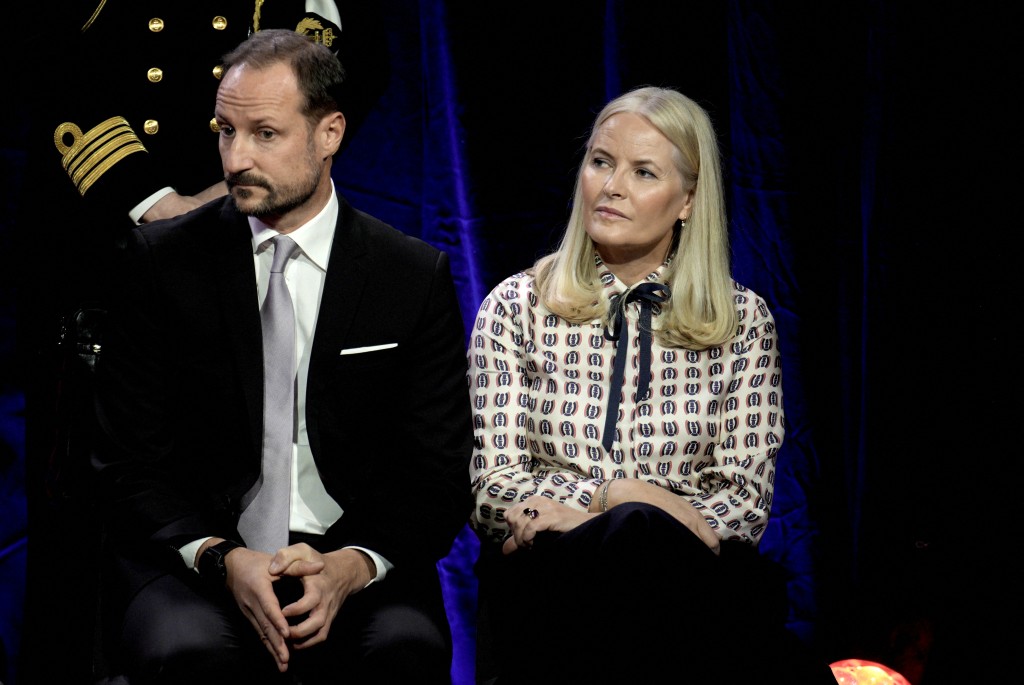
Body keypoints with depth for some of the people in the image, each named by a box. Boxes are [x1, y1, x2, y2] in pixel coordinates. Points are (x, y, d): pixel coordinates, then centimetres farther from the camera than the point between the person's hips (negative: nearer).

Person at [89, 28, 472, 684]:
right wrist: (221, 558, -16)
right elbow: (129, 463, 2)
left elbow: (439, 477, 3)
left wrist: (353, 566, -16)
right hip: (197, 561, 0)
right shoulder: (162, 260, 3)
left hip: (358, 566, 0)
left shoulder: (416, 277, 3)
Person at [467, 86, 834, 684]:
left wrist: (574, 512, -8)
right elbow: (493, 489, 3)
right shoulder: (517, 308, 9)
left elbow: (744, 506, 3)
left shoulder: (743, 320, 10)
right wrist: (620, 495, -14)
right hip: (551, 586, -1)